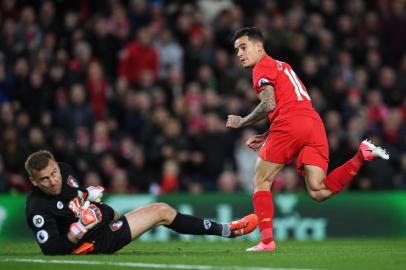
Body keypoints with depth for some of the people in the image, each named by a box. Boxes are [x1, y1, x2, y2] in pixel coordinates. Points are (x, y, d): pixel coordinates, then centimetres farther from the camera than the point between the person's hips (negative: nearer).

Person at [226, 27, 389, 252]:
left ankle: (267, 240, -4)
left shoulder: (262, 68, 5)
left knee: (261, 182, 5)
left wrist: (241, 122, 3)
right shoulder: (282, 66, 32)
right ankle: (362, 155, -16)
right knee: (318, 191, -5)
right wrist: (266, 137, 29)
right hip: (314, 123, 7)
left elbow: (269, 105, -11)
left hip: (290, 125, -7)